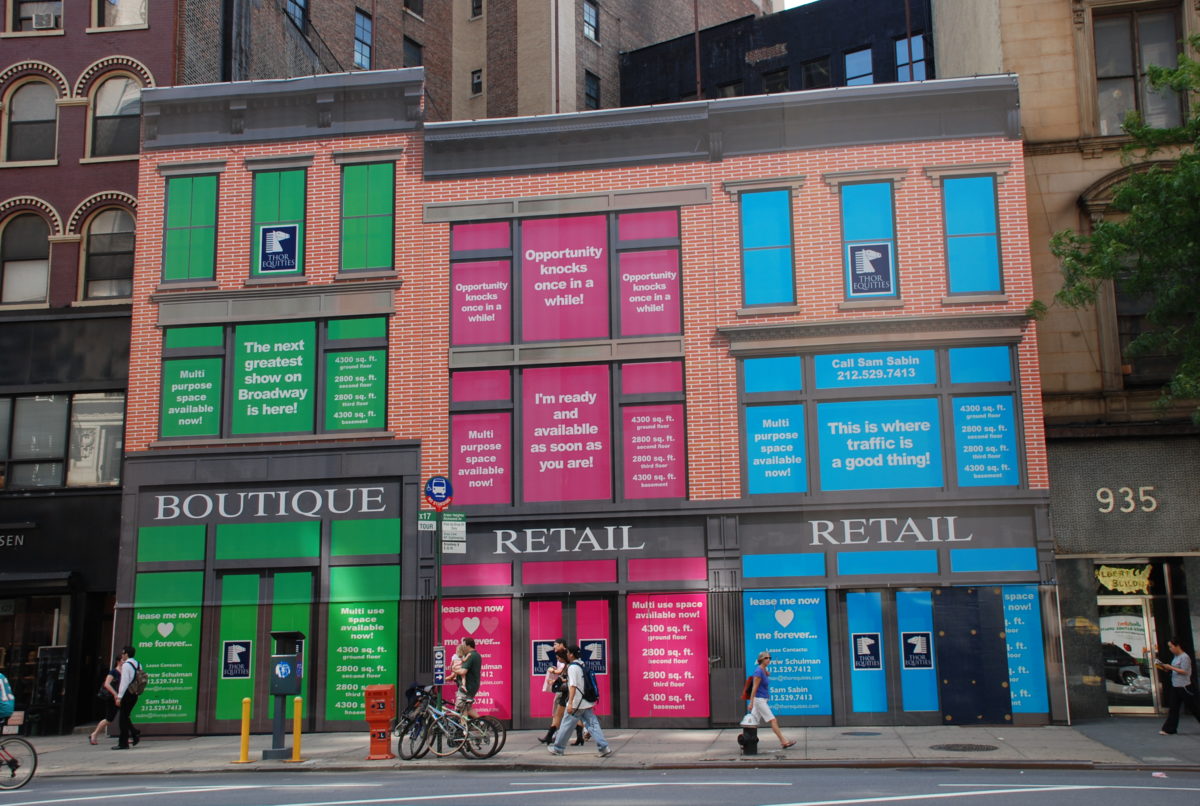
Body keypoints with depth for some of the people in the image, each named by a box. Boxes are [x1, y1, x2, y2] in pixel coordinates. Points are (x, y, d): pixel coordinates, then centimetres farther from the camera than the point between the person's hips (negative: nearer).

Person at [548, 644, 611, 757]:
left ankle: (557, 748, 19)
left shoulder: (572, 667, -13)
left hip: (576, 704, -8)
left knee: (566, 726, 7)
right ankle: (604, 748, -10)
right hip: (587, 703, 8)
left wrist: (570, 703, -25)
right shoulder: (582, 665, 14)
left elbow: (573, 686, -21)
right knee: (592, 725, 1)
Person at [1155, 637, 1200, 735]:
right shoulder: (1175, 657, 12)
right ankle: (1169, 730, 3)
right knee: (1173, 708, 4)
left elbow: (1184, 671, -19)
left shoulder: (1185, 657, -14)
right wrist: (1165, 668, 3)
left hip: (1184, 687, -8)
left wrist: (1171, 667, -19)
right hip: (1175, 686, 8)